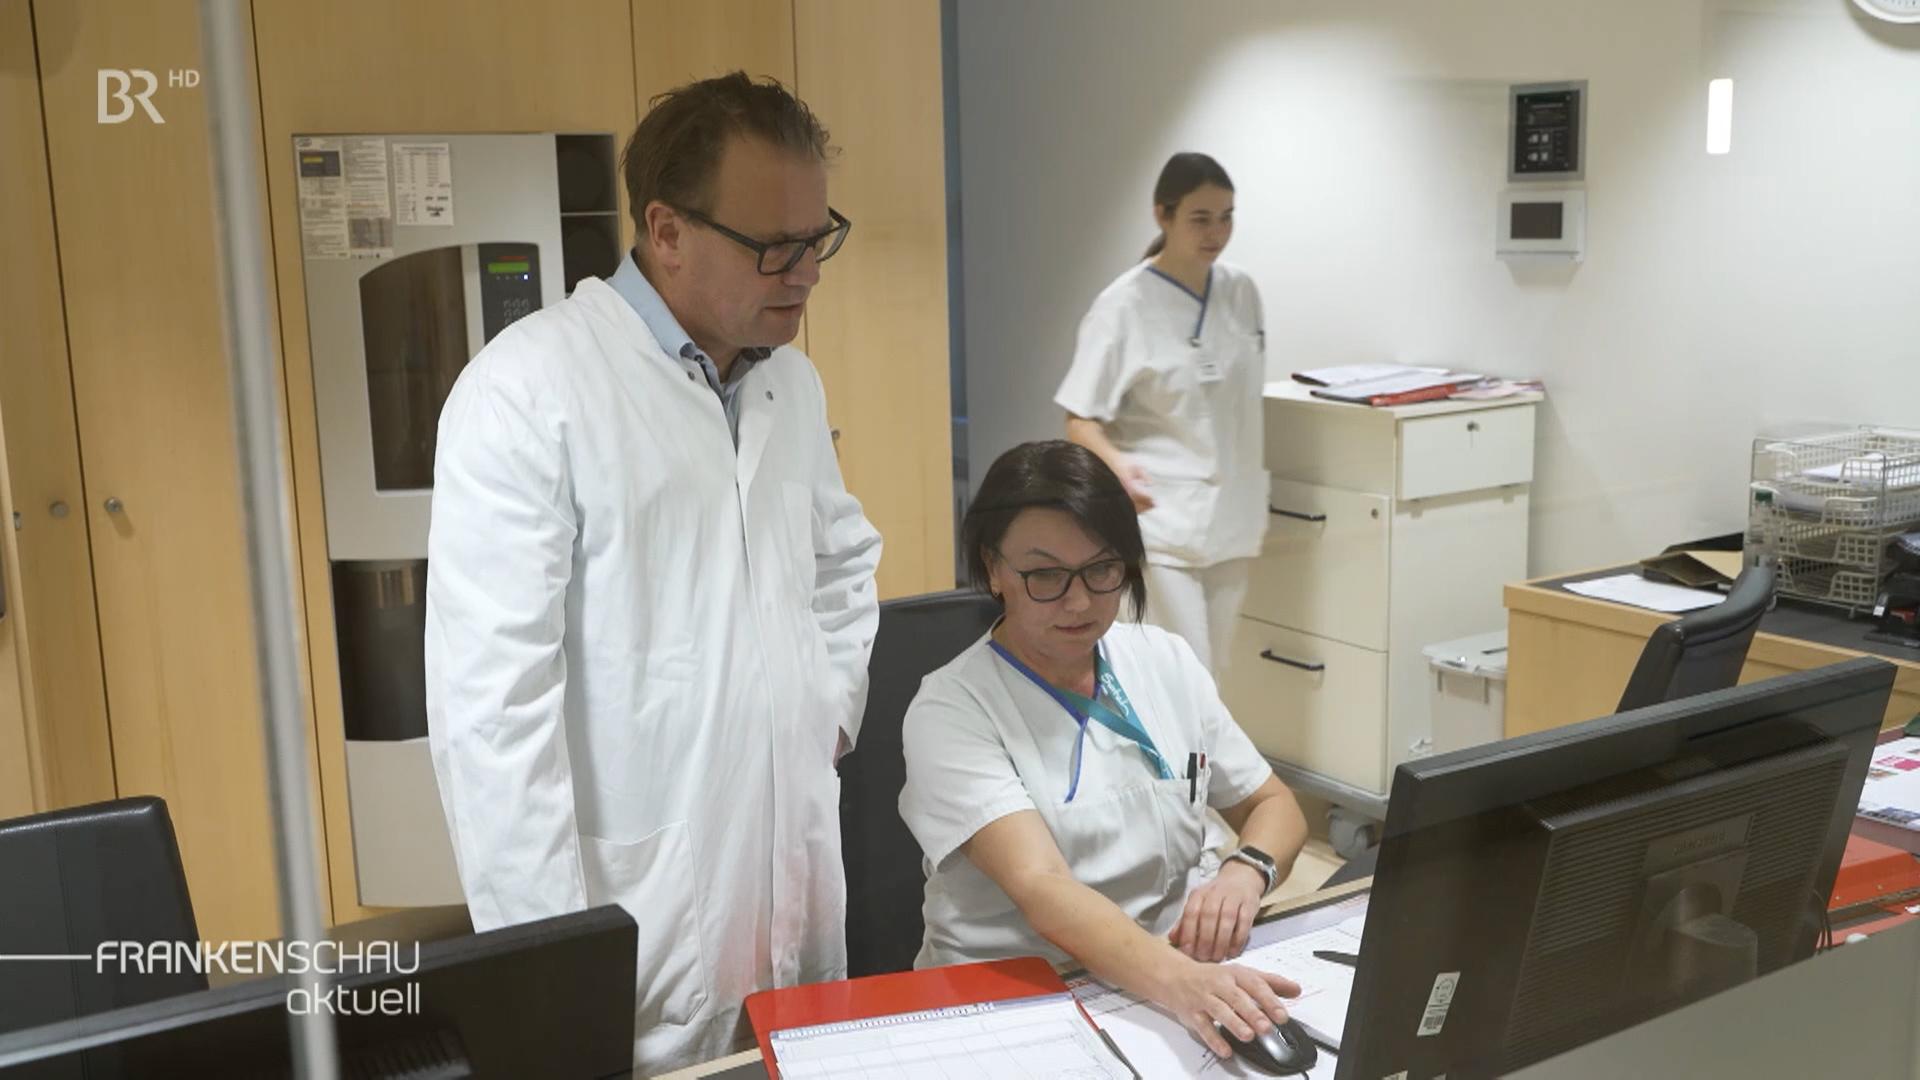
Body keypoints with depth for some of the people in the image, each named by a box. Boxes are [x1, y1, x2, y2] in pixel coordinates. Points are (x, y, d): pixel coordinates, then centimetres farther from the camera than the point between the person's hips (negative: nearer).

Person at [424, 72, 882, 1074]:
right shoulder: (529, 390, -16)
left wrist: (833, 705, 10)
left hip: (801, 892, 7)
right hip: (641, 926, -6)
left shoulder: (791, 380, 8)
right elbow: (491, 707, -19)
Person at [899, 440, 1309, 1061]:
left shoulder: (1167, 661, 5)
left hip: (1185, 969, 5)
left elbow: (1274, 806, 11)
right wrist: (1173, 980, -40)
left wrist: (1245, 873, -11)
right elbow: (1039, 888, -24)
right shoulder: (951, 712, -11)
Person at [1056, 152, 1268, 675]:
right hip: (1162, 517, -6)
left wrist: (1257, 480, 17)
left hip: (1231, 514, 6)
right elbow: (1080, 420, -12)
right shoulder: (1125, 305, -12)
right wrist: (1116, 462, -31)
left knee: (1209, 675, 13)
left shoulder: (1242, 292, 5)